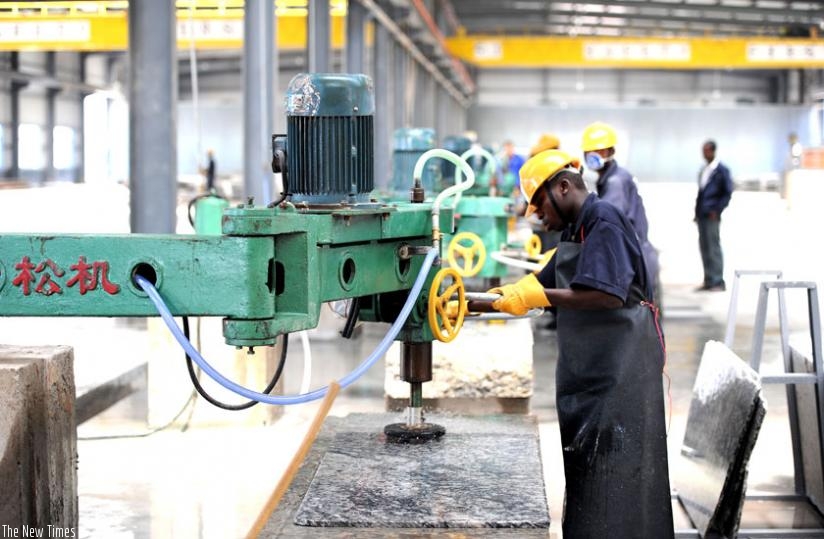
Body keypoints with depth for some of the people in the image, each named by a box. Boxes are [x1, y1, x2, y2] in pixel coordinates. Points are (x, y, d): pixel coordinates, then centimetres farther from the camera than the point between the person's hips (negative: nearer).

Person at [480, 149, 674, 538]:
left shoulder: (604, 222, -12)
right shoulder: (575, 232, 18)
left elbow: (608, 296, -24)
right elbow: (541, 288, 20)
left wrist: (537, 296, -23)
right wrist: (471, 306, 12)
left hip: (621, 371, -10)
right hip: (589, 372, 10)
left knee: (614, 477, -7)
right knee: (584, 473, 12)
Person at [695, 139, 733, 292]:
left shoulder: (722, 170, -4)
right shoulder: (703, 171, 17)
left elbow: (727, 193, -5)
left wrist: (717, 210, -12)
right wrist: (697, 211, 12)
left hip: (712, 215, -7)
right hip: (701, 215, 7)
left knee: (713, 247, -7)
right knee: (704, 247, 7)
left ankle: (718, 282, -4)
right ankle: (708, 281, 11)